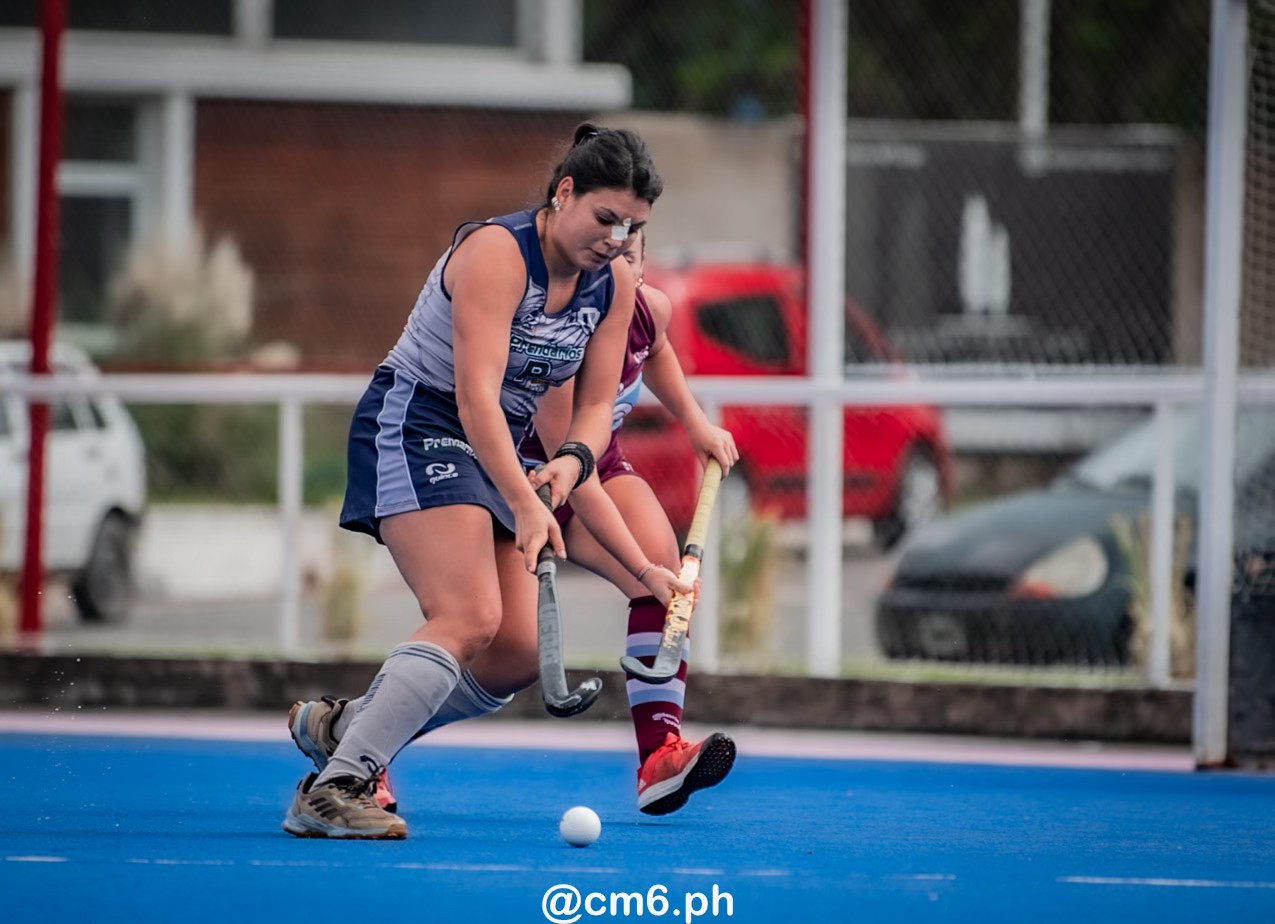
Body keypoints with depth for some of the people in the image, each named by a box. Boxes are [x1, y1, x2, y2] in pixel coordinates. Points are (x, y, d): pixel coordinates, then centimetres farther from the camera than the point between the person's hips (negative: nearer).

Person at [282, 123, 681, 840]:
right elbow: (476, 398, -28)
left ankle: (345, 728, 13)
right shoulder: (497, 253, -22)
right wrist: (524, 505, -36)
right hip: (415, 424, -8)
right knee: (470, 619, -26)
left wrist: (572, 462, -16)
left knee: (518, 657, -2)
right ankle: (334, 787, -29)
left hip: (498, 452, 8)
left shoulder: (615, 283, 2)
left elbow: (597, 403, 6)